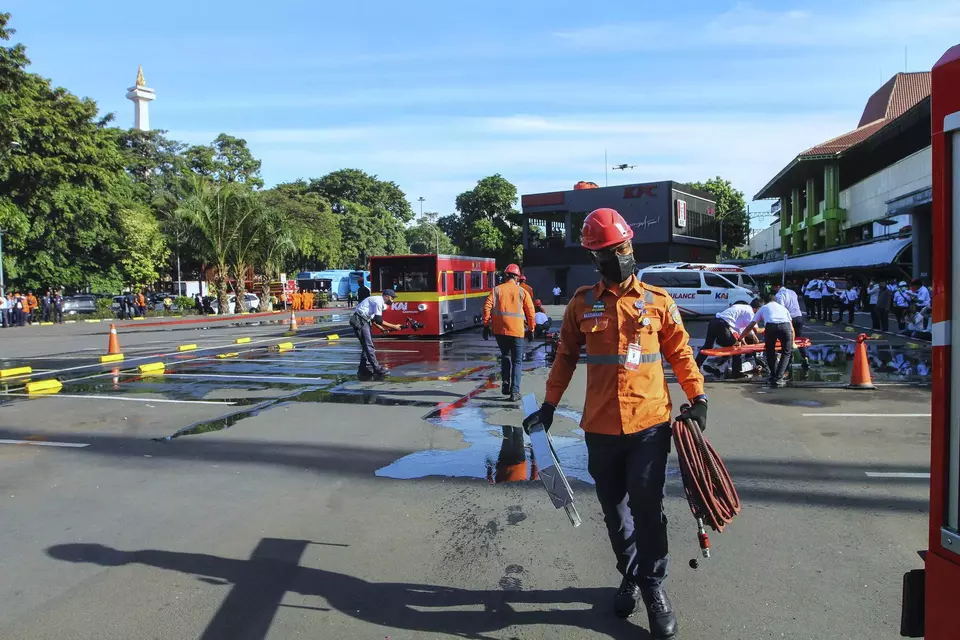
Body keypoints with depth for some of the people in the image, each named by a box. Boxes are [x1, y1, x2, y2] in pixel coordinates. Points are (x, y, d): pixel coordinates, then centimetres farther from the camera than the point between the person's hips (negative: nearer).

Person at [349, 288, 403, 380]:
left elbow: (373, 319, 19)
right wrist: (393, 326, -17)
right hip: (359, 321, -11)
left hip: (364, 321, 11)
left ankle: (364, 369, 19)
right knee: (369, 345, -11)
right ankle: (377, 369, -11)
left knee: (367, 345, 13)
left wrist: (382, 329, 8)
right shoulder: (378, 301, -15)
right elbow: (378, 320, -21)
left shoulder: (379, 301, 16)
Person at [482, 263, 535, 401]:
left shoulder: (496, 290, 6)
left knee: (505, 356, 23)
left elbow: (487, 307, -2)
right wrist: (531, 329, 12)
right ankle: (514, 391, -1)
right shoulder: (522, 292, 3)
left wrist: (486, 325, 4)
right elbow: (530, 312, 2)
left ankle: (505, 384, 14)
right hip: (516, 330, -2)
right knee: (517, 361, 6)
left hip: (499, 329, 2)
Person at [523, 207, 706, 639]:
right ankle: (630, 576, 35)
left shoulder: (658, 301, 2)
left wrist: (697, 397, -2)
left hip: (649, 424, -1)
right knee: (615, 511, 14)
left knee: (647, 509, -2)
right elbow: (565, 357, 9)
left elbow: (679, 352, 7)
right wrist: (549, 406, 7)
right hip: (600, 428, 2)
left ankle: (653, 587, 19)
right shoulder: (582, 304, 3)